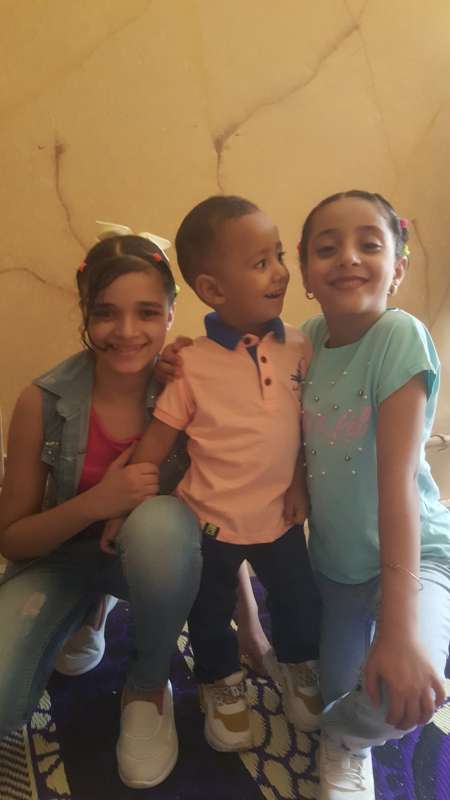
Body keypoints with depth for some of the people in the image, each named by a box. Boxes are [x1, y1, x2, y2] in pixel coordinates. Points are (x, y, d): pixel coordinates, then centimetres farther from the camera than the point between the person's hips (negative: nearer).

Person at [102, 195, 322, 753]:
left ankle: (300, 667, 51)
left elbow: (309, 420, 2)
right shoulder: (193, 365, -18)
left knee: (300, 601, 19)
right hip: (210, 519, -2)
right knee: (210, 613, 18)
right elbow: (155, 441, -11)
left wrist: (300, 481, -5)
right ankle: (222, 684, 48)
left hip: (280, 517, 3)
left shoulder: (298, 348, -9)